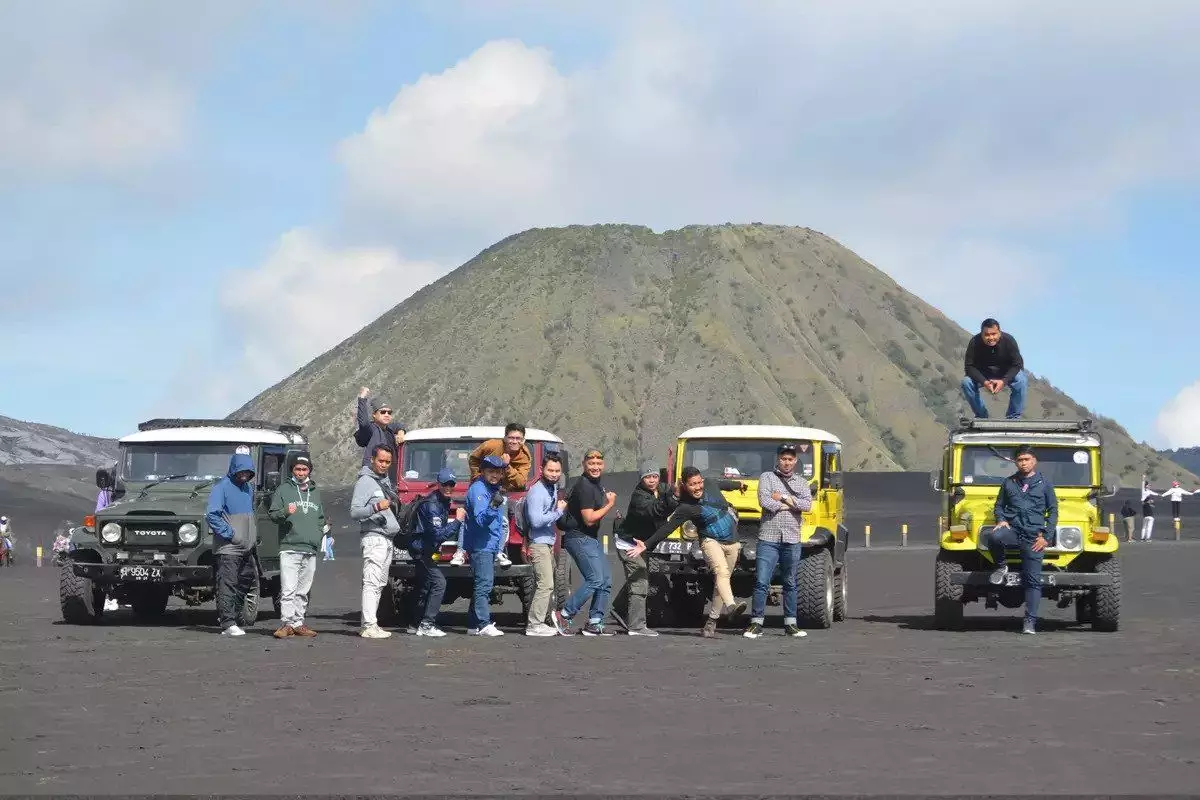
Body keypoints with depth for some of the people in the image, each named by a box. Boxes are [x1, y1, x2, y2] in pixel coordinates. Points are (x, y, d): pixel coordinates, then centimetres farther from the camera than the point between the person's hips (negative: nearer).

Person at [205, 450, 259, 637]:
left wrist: (253, 535, 16)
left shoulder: (248, 488, 14)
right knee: (228, 584, -9)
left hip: (246, 547, 9)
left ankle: (228, 615, 27)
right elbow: (212, 516, -18)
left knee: (248, 579, 15)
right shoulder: (222, 487, -11)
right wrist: (230, 534, -19)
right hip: (228, 548, -9)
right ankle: (228, 624, -11)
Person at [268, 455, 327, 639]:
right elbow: (272, 514, 2)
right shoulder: (284, 490, 7)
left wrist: (323, 529, 11)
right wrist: (285, 512, -17)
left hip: (311, 550, 5)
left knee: (303, 591, 7)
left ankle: (298, 623, 11)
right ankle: (286, 623, -14)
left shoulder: (316, 492, 21)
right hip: (289, 548, -5)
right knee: (288, 589, -13)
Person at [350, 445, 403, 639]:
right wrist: (376, 507, -29)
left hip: (387, 539, 9)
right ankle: (369, 626, -18)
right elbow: (354, 512, -18)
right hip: (374, 537, -9)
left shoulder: (386, 480, 18)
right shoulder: (365, 481, -9)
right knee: (372, 583, -14)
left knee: (380, 583, 10)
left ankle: (370, 623, 13)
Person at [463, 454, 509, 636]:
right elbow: (481, 519, -25)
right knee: (484, 584, -15)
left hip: (491, 545, 10)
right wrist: (493, 506, -39)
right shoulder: (478, 489, -13)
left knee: (483, 585, 13)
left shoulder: (494, 489, 16)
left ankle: (474, 624, 19)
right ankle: (483, 625, -19)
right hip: (480, 546, -10)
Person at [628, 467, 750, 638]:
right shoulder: (685, 508, -15)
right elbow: (666, 529, -18)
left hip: (732, 543, 6)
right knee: (721, 571, -31)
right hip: (711, 541, -6)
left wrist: (739, 484, 43)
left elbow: (724, 484, 24)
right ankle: (730, 605, -53)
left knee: (722, 580, 5)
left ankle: (711, 621, 12)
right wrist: (646, 545, -27)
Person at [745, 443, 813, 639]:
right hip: (768, 538, -3)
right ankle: (756, 624, -4)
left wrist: (783, 498, -9)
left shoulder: (801, 482, 13)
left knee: (790, 583, 9)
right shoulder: (766, 477, 5)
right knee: (761, 582, -7)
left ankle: (790, 624, 15)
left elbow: (807, 505, -5)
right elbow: (765, 502, -11)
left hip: (791, 540, 3)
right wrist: (791, 504, -6)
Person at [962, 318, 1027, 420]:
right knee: (966, 383, -26)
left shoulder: (1008, 340, -25)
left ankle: (1014, 417, -16)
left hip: (1007, 374, -1)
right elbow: (969, 367, -22)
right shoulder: (975, 343, -25)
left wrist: (1003, 381, -37)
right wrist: (984, 382, -38)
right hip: (983, 375, 1)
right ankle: (981, 416, -8)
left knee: (1021, 381, -31)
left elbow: (1017, 365, -21)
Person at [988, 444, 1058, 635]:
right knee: (994, 537, -35)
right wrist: (1001, 519, 0)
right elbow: (999, 505, 23)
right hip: (1013, 529, 1)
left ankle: (1030, 621, -3)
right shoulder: (1009, 483, 14)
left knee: (1033, 579, -7)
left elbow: (1053, 511, 9)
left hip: (1034, 536, -1)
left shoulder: (1044, 483, 8)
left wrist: (1045, 535, -2)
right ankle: (1000, 567, -5)